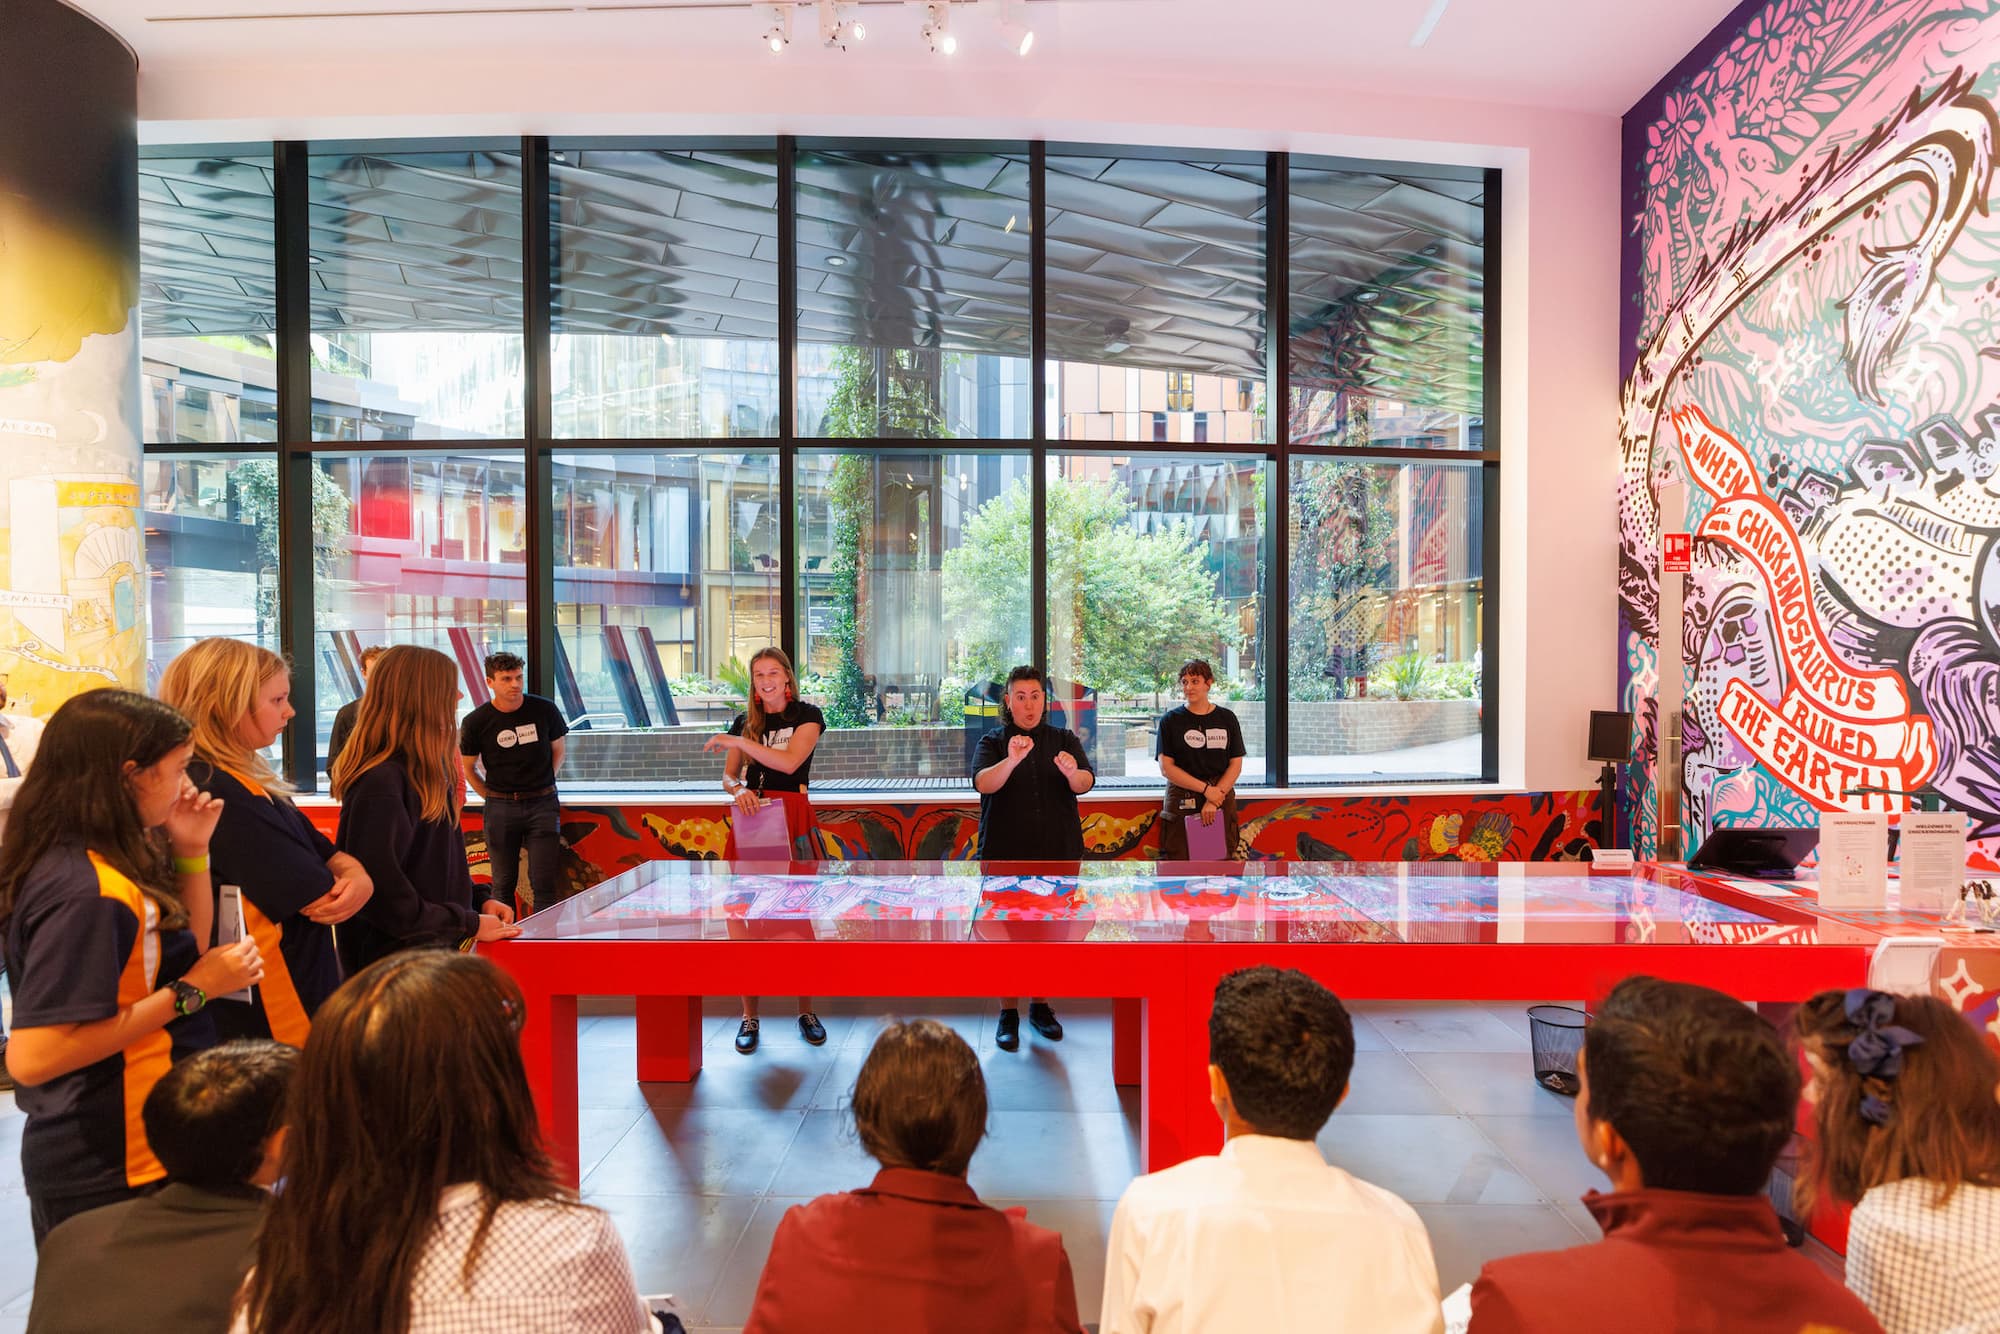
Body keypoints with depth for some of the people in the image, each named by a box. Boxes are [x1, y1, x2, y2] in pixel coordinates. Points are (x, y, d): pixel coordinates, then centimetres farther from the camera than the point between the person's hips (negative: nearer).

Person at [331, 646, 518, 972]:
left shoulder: (426, 772, 10)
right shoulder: (381, 782, -21)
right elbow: (383, 893, -23)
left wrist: (479, 900, 5)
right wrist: (471, 924, -16)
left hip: (438, 946, 9)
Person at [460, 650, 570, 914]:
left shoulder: (544, 709, -2)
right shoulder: (475, 721, -3)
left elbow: (558, 752, 12)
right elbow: (468, 768, 9)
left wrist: (538, 785, 8)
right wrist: (493, 798, 4)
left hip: (543, 803, 0)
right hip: (500, 808, 0)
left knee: (544, 883, -2)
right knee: (503, 883, 8)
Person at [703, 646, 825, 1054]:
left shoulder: (807, 715, 0)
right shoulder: (745, 721, 12)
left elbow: (790, 761, -16)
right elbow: (727, 777, 9)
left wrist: (736, 741, -17)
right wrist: (739, 790, -14)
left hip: (793, 823, -3)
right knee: (749, 919, 0)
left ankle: (806, 1012, 15)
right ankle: (749, 1017, 9)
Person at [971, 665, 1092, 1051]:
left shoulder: (1064, 740, 6)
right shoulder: (993, 741, 1)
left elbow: (1086, 783, -11)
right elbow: (983, 783, -19)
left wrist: (1073, 773, -35)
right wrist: (1011, 760, -39)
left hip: (1058, 852, 2)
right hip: (1006, 854, -2)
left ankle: (1041, 1005, 25)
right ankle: (1008, 1013, 14)